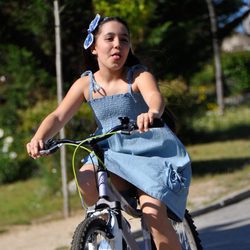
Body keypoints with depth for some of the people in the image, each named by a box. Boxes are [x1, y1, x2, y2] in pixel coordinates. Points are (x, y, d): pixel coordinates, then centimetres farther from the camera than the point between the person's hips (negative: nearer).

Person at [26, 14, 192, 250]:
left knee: (153, 213, -25)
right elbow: (58, 116, -8)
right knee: (86, 180, -30)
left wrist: (152, 112, -57)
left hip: (150, 153, -2)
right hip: (111, 154, 3)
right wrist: (39, 138, -31)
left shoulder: (139, 76, -8)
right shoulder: (86, 84, 1)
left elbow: (154, 96, -31)